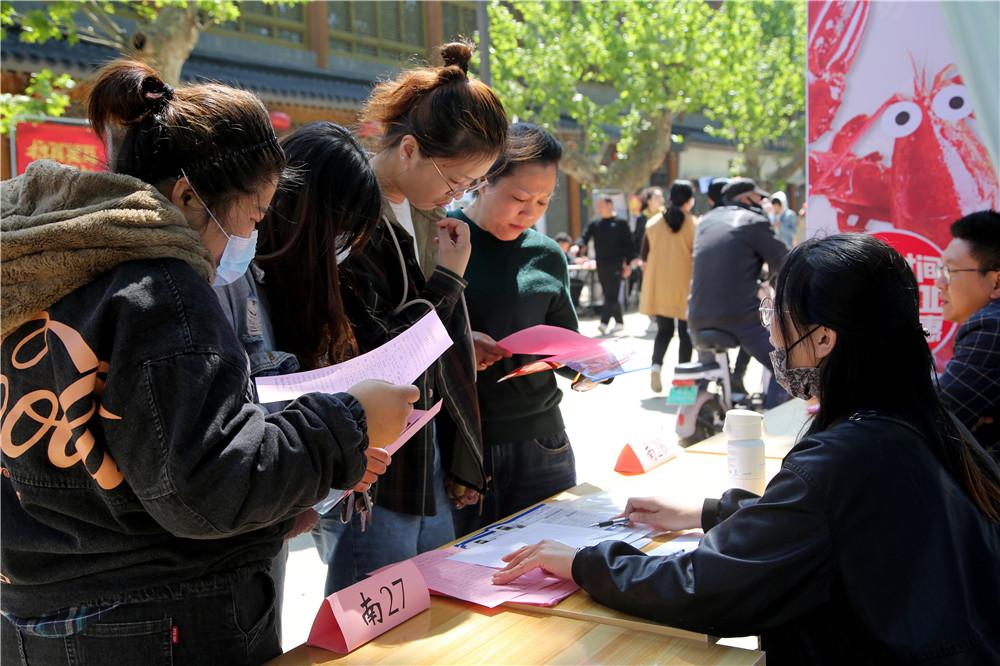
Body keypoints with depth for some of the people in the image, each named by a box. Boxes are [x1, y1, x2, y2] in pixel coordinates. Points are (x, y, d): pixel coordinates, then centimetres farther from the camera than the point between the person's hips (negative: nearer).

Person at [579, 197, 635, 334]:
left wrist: (628, 263, -6)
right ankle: (619, 322, 21)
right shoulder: (595, 224, 13)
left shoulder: (620, 223, 0)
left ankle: (604, 323, -17)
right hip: (601, 264, 5)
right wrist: (579, 246, -21)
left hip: (616, 264, -5)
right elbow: (585, 237, 1)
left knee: (611, 295, -10)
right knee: (610, 295, 11)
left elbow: (628, 244, -1)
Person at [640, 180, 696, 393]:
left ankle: (656, 364, -9)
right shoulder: (693, 224, -7)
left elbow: (644, 257, 6)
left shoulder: (653, 222, 3)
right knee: (685, 332, 9)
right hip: (684, 287, -3)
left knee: (664, 330, 14)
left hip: (658, 286, 3)